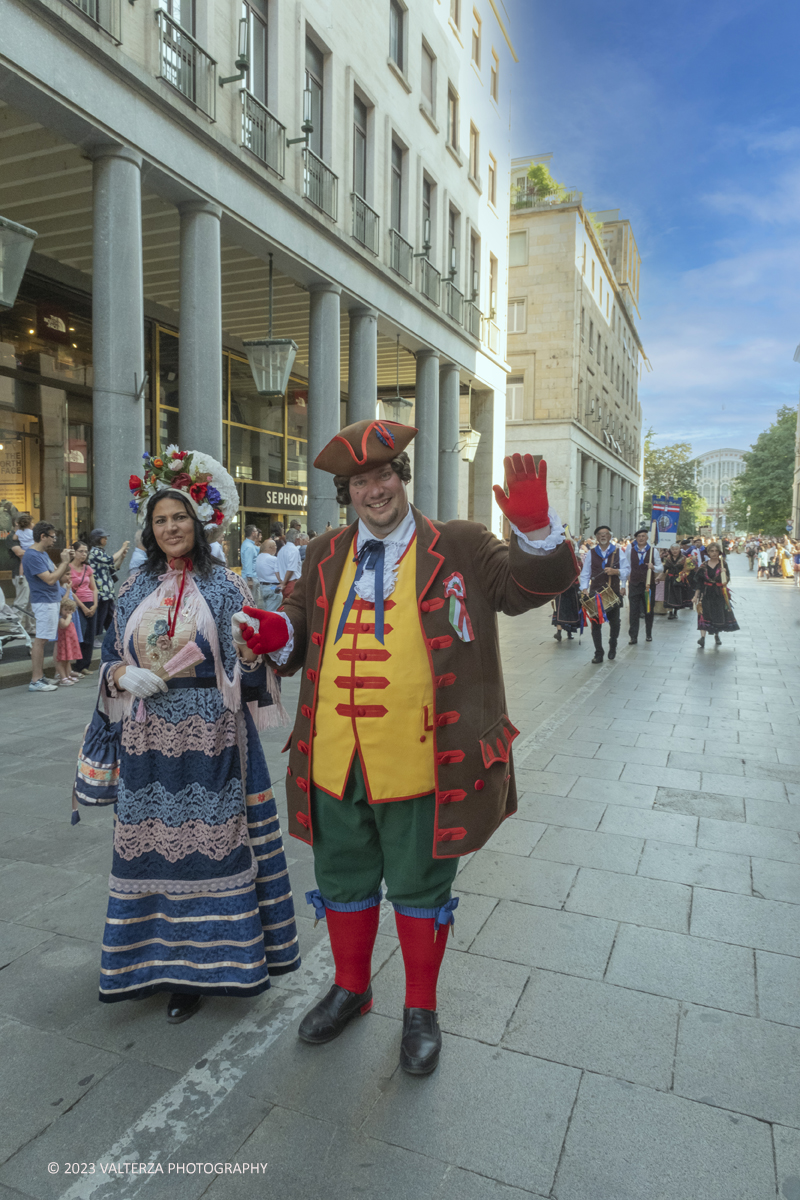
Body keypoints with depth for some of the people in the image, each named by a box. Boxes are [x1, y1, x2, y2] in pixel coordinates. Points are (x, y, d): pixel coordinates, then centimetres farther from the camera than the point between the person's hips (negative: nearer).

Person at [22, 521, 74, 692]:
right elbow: (50, 579, -21)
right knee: (40, 640, -8)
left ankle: (40, 676, 18)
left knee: (42, 640, 13)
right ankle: (35, 681, -5)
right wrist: (64, 562, -12)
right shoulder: (32, 556, -17)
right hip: (44, 602, -10)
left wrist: (66, 561, 3)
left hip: (51, 601, 10)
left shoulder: (43, 553, 14)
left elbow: (57, 576, 17)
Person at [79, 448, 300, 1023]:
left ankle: (208, 958, 20)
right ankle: (166, 959, 25)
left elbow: (246, 665, -4)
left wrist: (249, 646, -26)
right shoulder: (136, 589, 10)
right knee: (156, 842, 8)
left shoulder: (224, 583, -1)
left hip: (211, 735, -3)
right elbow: (111, 658, 15)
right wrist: (123, 675, -7)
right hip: (149, 737, 4)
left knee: (210, 840, 3)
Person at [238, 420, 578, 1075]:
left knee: (420, 891, 15)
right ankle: (351, 988, 49)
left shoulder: (459, 547, -2)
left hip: (422, 767, -4)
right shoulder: (325, 555, 8)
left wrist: (536, 528, -26)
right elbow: (304, 622, 16)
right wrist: (280, 633, -8)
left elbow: (541, 580, -6)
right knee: (344, 884, 23)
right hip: (334, 764, 4)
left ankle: (421, 1010, 40)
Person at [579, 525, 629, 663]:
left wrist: (615, 571, -15)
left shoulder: (618, 552, 3)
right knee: (595, 624, 2)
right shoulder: (591, 553, 7)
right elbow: (585, 573, 6)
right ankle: (598, 654, 10)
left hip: (613, 592, -1)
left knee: (614, 623, 7)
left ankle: (612, 648, 30)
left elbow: (627, 570, 3)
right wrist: (584, 588, -5)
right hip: (595, 592, 1)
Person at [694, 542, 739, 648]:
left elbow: (726, 580, -5)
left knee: (719, 615, 8)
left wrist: (724, 573, -25)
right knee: (704, 614, -11)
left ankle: (717, 635, 29)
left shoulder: (723, 564, 1)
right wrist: (696, 595, 1)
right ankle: (702, 637, -20)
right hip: (706, 594, 0)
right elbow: (699, 582, 5)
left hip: (719, 594, 0)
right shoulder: (704, 566, 3)